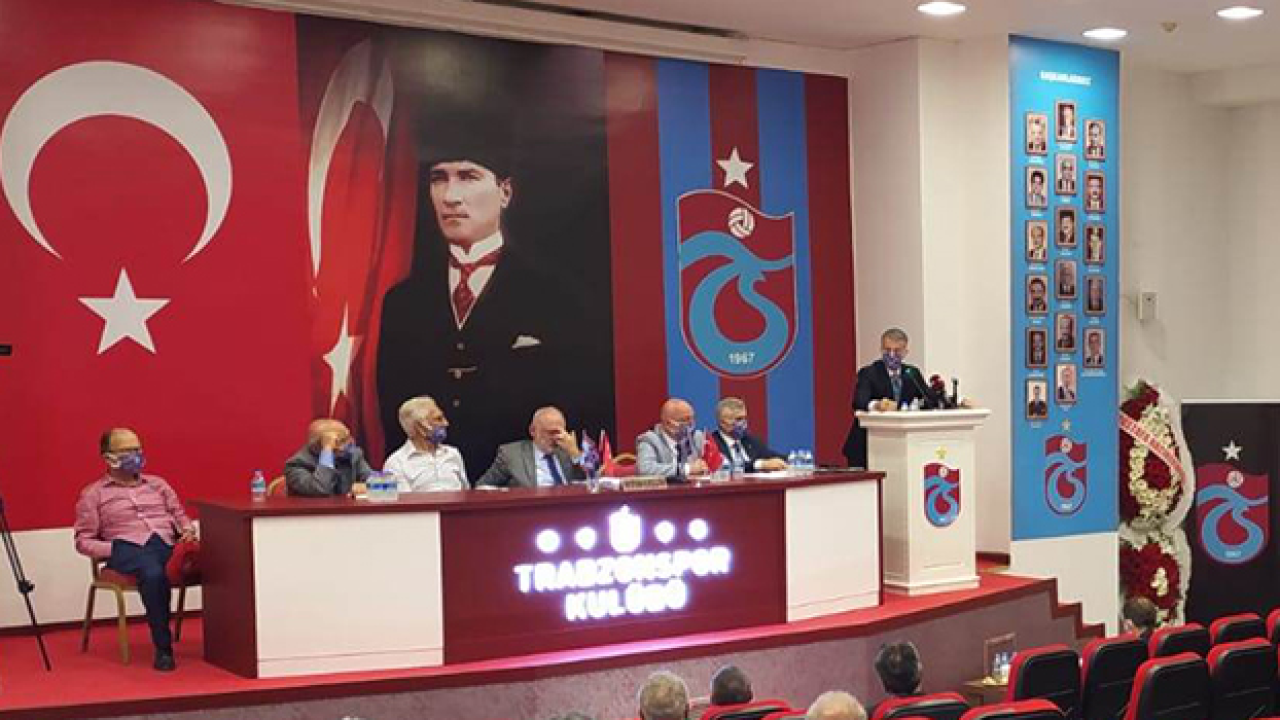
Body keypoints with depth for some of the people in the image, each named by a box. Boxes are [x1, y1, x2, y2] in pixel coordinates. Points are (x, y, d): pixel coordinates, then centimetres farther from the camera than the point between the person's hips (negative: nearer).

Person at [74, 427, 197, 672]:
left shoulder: (157, 484, 29)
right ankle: (163, 648, -33)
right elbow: (83, 540, 12)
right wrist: (111, 549, -7)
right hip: (128, 548, -3)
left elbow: (179, 515, 29)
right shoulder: (93, 494, 17)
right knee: (153, 573, -42)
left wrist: (187, 531, 4)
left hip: (169, 544, 3)